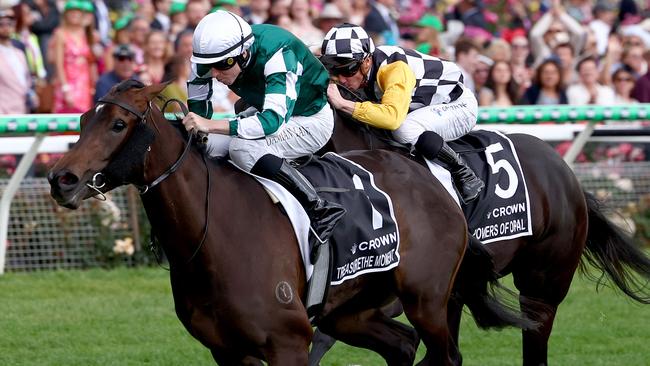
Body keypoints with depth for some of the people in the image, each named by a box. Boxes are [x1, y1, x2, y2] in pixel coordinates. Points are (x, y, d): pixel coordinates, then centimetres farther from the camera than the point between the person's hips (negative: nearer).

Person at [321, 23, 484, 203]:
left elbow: (393, 117, -49)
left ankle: (464, 174, -15)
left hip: (460, 106, -10)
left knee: (405, 130, -33)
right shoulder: (359, 70, -11)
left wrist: (343, 104, -50)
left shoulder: (395, 68, -35)